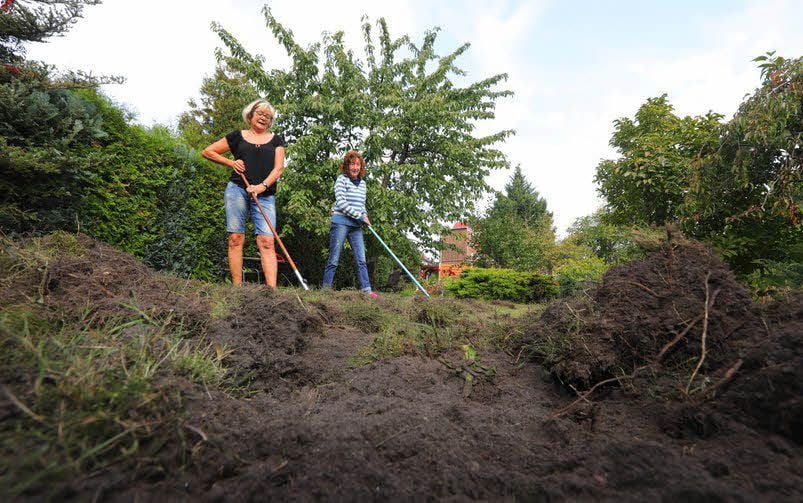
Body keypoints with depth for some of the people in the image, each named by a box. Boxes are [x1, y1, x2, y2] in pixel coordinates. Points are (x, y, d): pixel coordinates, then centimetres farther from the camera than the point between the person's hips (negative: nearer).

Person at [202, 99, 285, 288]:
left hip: (265, 196, 0)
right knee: (236, 238, -3)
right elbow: (208, 151, 19)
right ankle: (237, 287, 1)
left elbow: (278, 167, 2)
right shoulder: (238, 136, 14)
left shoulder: (276, 140, 15)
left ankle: (272, 289, -19)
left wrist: (263, 185, -14)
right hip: (237, 190, 1)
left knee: (266, 241, -12)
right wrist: (231, 162, 2)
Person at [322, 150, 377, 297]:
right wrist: (360, 216, -13)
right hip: (341, 223, -6)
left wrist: (365, 215, 1)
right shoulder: (341, 179, -5)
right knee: (334, 260, -2)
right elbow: (341, 203, -14)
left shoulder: (362, 183, 14)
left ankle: (367, 290, 1)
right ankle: (325, 289, 7)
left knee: (361, 260, 1)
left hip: (356, 226, 6)